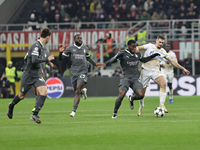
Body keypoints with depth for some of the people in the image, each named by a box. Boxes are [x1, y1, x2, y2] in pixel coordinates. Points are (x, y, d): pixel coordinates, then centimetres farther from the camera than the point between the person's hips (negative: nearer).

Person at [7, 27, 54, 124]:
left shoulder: (41, 46, 9)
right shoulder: (36, 46, -19)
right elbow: (34, 60, -30)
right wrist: (47, 59, -21)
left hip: (37, 75, 7)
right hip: (28, 75, -7)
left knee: (44, 92, -17)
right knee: (22, 95, 11)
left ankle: (35, 115, -16)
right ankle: (11, 106, 43)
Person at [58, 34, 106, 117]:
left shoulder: (85, 48, 12)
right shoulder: (70, 48, 4)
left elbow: (88, 57, 31)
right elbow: (60, 58, 2)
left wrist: (95, 64, 24)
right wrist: (61, 52, -18)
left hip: (83, 72, 0)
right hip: (74, 72, 0)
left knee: (77, 91, -15)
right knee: (76, 91, 7)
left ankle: (74, 110, -17)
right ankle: (83, 91, 46)